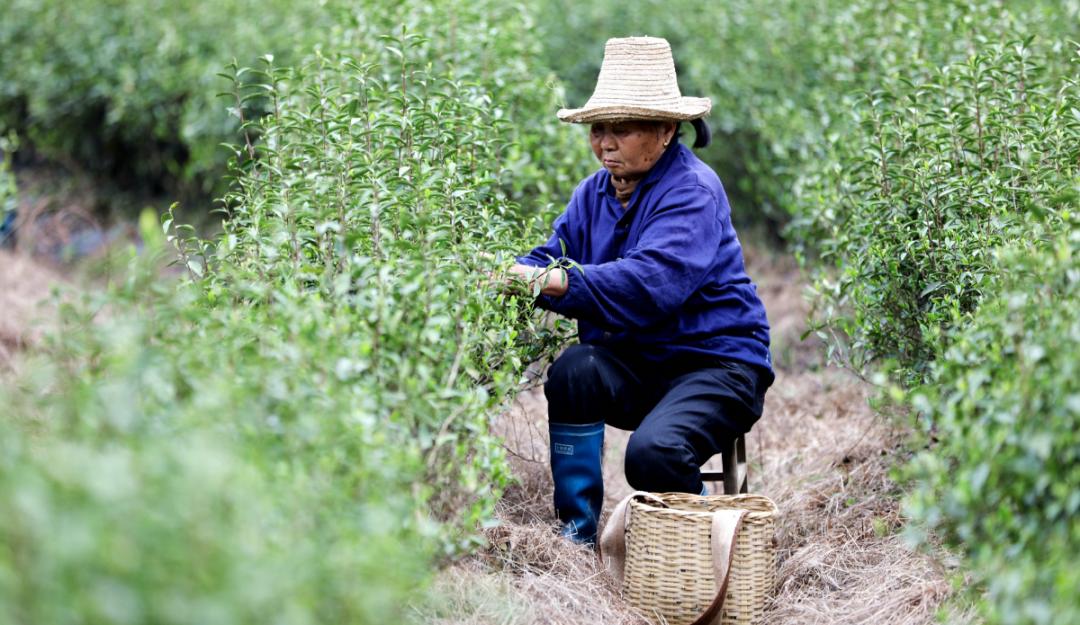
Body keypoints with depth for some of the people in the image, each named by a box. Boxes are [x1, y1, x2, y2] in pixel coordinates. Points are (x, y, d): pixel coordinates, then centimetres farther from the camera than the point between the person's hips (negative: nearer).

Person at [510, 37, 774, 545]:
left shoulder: (693, 192, -17)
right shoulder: (596, 192, 8)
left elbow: (652, 282, -32)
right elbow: (555, 256, -1)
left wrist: (552, 281, -40)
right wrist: (506, 275, -25)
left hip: (715, 363, -6)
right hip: (635, 366, 6)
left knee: (653, 454, -32)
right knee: (574, 368, -26)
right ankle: (578, 531, -14)